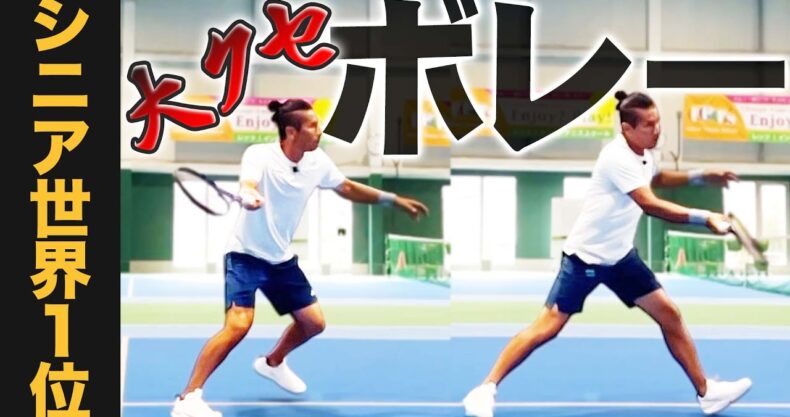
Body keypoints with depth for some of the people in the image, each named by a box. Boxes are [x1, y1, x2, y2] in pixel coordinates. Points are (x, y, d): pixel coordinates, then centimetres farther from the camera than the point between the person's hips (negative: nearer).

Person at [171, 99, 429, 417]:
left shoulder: (317, 162, -4)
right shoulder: (260, 155, -23)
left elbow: (347, 188, 14)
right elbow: (247, 187, -43)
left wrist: (393, 199, 15)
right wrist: (248, 196, -68)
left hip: (281, 259, 7)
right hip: (246, 255, -7)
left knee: (313, 322, 10)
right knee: (239, 325, -24)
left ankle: (272, 363, 41)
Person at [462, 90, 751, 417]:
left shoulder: (643, 154, 4)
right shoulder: (618, 157, -24)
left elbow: (656, 178, 29)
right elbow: (651, 205, -34)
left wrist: (701, 177, 18)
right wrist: (704, 217, -39)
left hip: (620, 256, 8)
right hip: (585, 255, -8)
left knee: (669, 315, 4)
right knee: (548, 326, -9)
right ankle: (485, 391, -2)